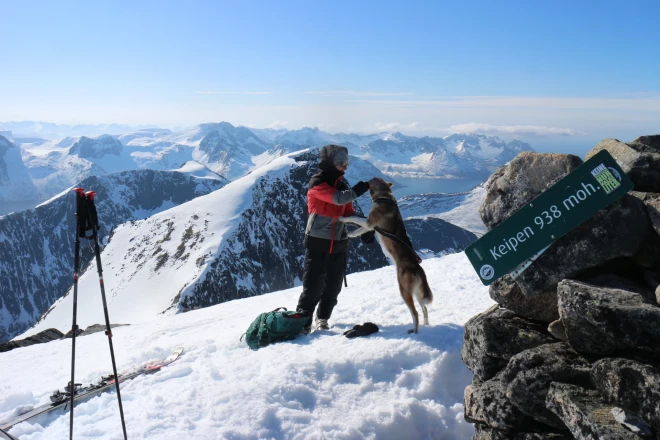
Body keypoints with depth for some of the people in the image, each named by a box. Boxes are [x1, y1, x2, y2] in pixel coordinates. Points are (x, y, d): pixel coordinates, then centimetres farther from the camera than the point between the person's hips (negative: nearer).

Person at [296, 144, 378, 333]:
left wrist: (364, 230, 7)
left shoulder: (342, 183, 8)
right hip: (317, 243, -6)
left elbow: (349, 210, 16)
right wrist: (366, 186, -29)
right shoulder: (317, 183, -14)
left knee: (333, 287, 12)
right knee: (313, 286, -5)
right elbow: (339, 199, -29)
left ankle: (322, 318, 28)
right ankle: (303, 322, 8)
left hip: (339, 243, 6)